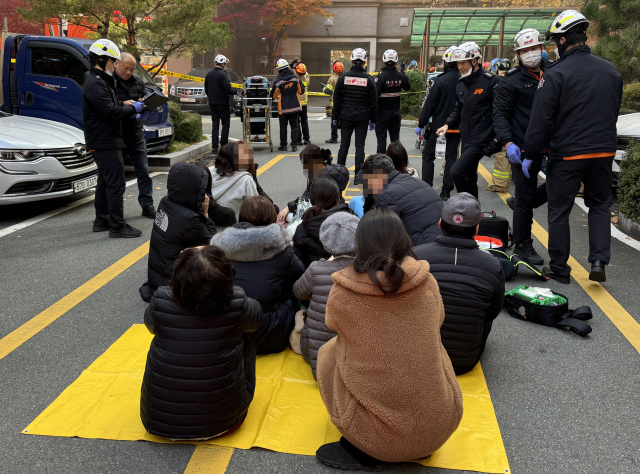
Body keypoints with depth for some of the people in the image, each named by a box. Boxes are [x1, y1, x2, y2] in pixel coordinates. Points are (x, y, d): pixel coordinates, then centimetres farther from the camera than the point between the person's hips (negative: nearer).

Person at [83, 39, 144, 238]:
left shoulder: (102, 81, 19)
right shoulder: (95, 84, -15)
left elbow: (111, 109, 22)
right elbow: (110, 111, -23)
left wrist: (132, 114, 9)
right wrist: (132, 108, -10)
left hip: (105, 141, 11)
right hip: (105, 142, -11)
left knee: (105, 182, 16)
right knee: (115, 184, -10)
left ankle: (102, 221, 25)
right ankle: (117, 226, -6)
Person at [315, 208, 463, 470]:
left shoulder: (341, 293, -11)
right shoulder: (427, 283, -6)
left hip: (377, 436, -2)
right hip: (441, 428, 3)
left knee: (328, 350, 17)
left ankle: (363, 453, 15)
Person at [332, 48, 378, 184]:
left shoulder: (343, 77, -1)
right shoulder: (368, 79, -3)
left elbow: (337, 100, 2)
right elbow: (373, 103, 0)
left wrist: (335, 117, 10)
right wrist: (373, 120, 7)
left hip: (346, 116, 1)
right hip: (362, 117, -1)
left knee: (344, 145, 9)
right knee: (360, 146, 3)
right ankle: (358, 175, 3)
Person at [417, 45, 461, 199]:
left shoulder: (441, 81, -15)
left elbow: (429, 105, -13)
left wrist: (421, 124, -6)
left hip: (438, 125, -4)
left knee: (428, 155, 9)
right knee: (451, 156, 11)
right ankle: (446, 191, 12)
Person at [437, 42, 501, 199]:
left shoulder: (491, 81, -11)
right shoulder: (461, 84, 12)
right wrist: (448, 124, 5)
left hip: (482, 140, -8)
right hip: (466, 139, 8)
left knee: (456, 171, -19)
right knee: (469, 177, 17)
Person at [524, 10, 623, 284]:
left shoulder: (555, 74, -12)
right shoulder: (610, 71, 7)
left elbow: (541, 120, -13)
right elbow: (614, 112, 16)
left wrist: (531, 156, -4)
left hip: (566, 155, -5)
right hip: (604, 152, 5)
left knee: (559, 211, 7)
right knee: (600, 204, 20)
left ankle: (559, 269, 16)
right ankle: (599, 259, 7)